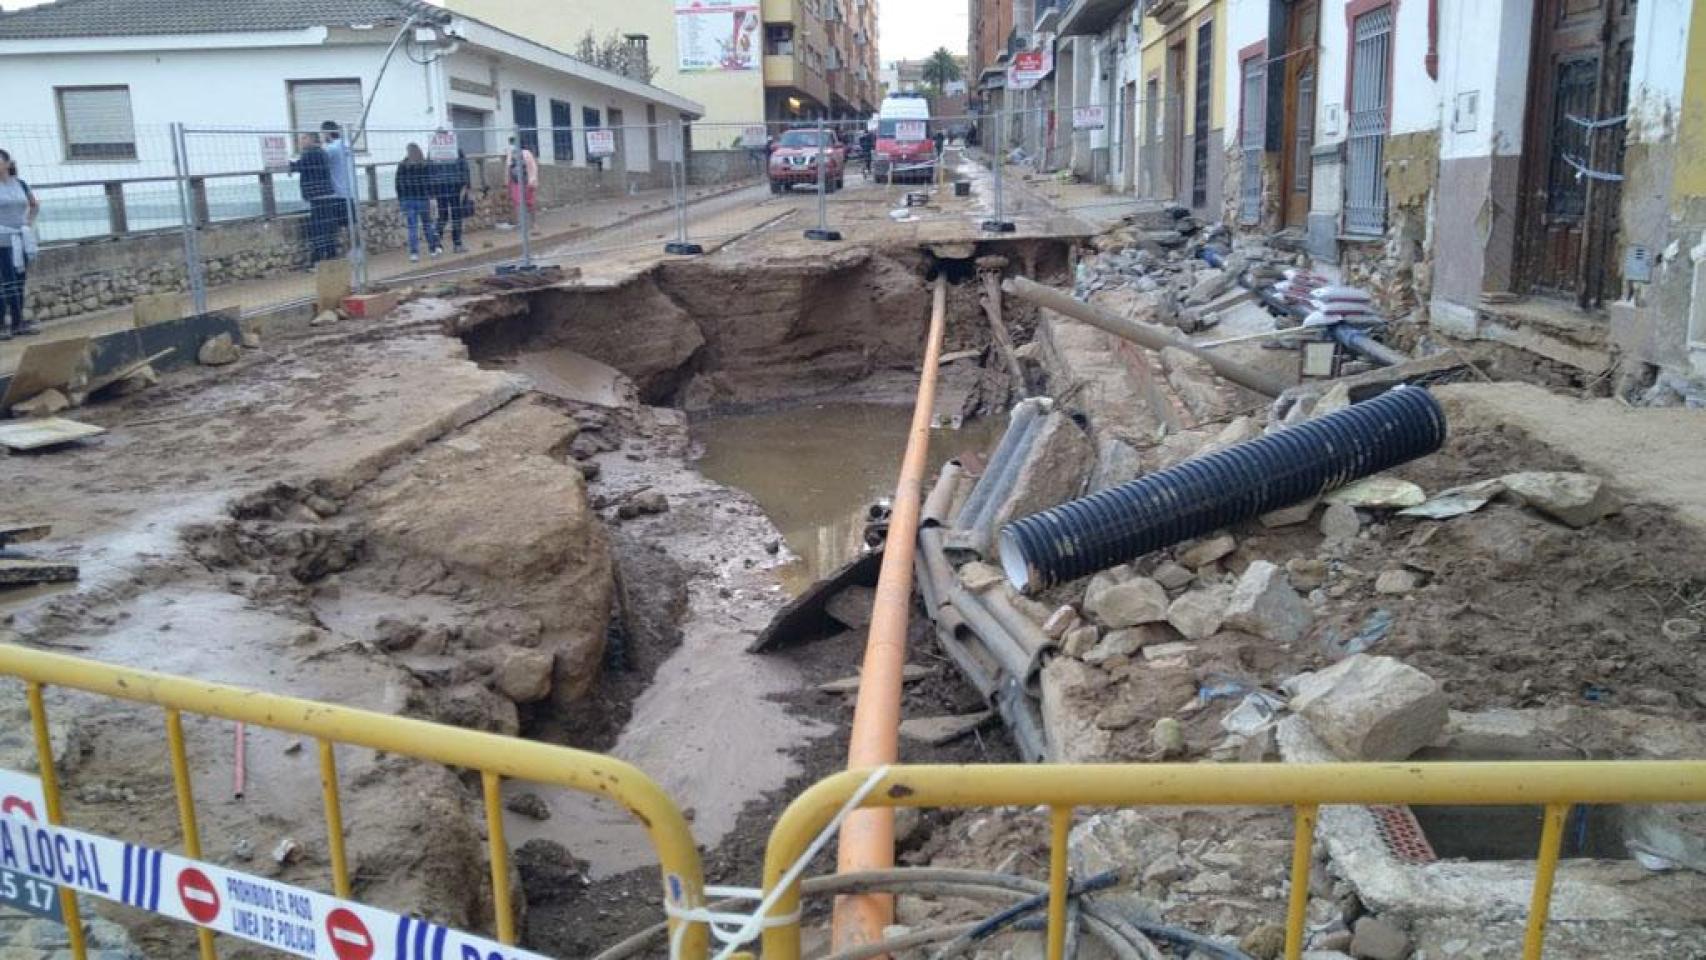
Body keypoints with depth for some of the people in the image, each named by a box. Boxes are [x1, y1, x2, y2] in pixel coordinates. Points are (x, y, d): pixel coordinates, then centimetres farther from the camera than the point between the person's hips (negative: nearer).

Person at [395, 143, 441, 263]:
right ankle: (433, 248, 18)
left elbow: (398, 184, 4)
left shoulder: (402, 166, 2)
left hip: (407, 199, 1)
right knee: (428, 224, 13)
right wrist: (431, 198, -6)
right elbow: (429, 183, -7)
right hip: (423, 198, -1)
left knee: (412, 228, 1)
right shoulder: (425, 165, -3)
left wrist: (399, 199, 10)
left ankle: (414, 253, -5)